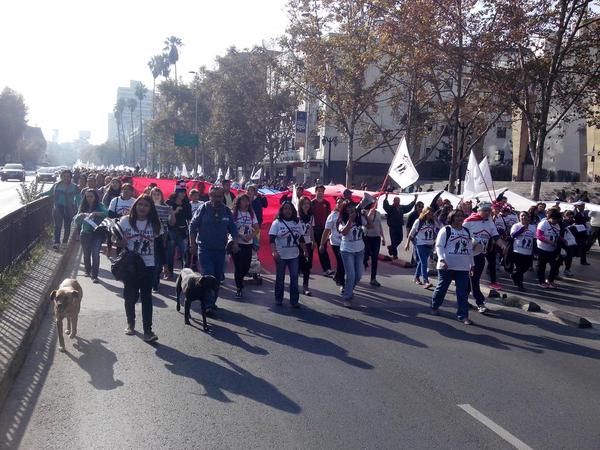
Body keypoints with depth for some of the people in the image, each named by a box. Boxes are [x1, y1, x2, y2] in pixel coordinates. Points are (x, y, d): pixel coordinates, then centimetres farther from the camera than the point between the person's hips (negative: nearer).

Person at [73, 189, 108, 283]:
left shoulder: (100, 206, -3)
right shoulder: (83, 207, 7)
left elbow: (107, 213, -21)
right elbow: (76, 221, 7)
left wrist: (95, 213, -32)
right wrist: (80, 216, -15)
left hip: (97, 233, -4)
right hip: (85, 234, 4)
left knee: (95, 253, -15)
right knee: (86, 254, 14)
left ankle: (94, 275, -12)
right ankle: (88, 271, 35)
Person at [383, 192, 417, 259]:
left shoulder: (401, 207, 10)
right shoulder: (390, 207, -9)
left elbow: (409, 207, 20)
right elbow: (385, 206, -28)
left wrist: (414, 200, 16)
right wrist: (386, 198, -42)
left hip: (399, 227, 6)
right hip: (392, 227, -6)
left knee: (400, 239, 8)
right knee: (394, 240, -2)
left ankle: (391, 247, 34)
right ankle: (394, 254, 11)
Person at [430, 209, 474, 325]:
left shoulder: (466, 231, 15)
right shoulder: (446, 230, -4)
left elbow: (470, 249, 20)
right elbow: (439, 246, -11)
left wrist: (472, 264, 18)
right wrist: (442, 260, -24)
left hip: (463, 267, 5)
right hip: (447, 266, -5)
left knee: (463, 292, 1)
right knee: (442, 288, 8)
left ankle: (463, 315, 4)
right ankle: (434, 306, 29)